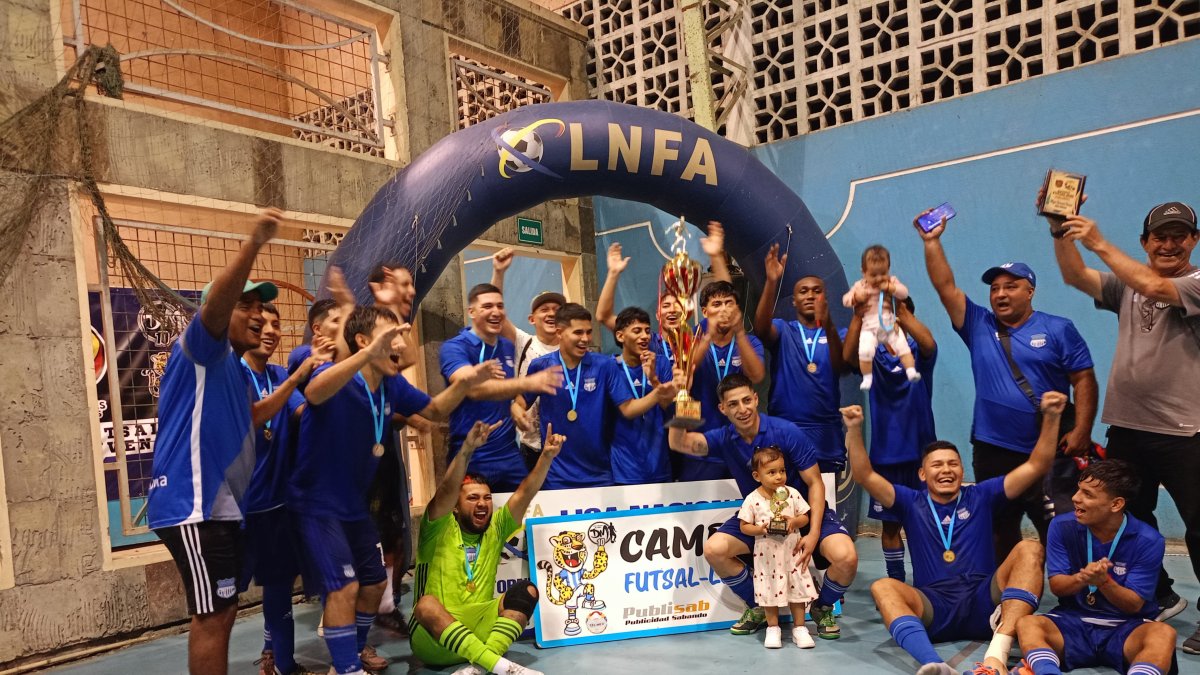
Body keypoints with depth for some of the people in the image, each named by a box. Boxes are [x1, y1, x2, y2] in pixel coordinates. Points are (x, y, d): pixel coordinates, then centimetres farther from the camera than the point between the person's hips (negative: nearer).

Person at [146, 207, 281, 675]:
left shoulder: (234, 370, 21)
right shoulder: (203, 350, -6)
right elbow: (213, 305, -28)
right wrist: (254, 243, -39)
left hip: (219, 505, 10)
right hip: (193, 504, -10)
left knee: (221, 613, 16)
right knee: (211, 615, -9)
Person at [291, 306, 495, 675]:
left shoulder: (393, 385, -4)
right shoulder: (334, 376, -24)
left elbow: (436, 410, 10)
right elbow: (313, 393, -49)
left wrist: (465, 383, -10)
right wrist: (369, 354, -62)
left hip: (354, 503, 8)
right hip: (317, 504, -8)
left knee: (375, 582, 17)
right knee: (344, 587, -14)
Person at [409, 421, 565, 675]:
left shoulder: (495, 528, 9)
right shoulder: (439, 530, -2)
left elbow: (525, 494, -4)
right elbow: (446, 491, -22)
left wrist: (547, 456, -20)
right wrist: (467, 449, -38)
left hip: (477, 631, 4)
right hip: (432, 642, -4)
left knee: (526, 591, -17)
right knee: (427, 604, -35)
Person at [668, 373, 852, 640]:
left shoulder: (787, 432, -19)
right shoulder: (724, 439, -8)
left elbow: (815, 483, -14)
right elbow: (678, 443, -23)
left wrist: (814, 534, -24)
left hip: (804, 511, -3)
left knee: (846, 558, -28)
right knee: (713, 550, -18)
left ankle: (822, 607, 8)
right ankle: (758, 606, 8)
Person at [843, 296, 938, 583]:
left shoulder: (919, 354, 0)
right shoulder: (874, 354, 2)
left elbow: (929, 344, -25)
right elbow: (847, 355, -20)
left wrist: (901, 310, -38)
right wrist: (859, 314, -34)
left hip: (920, 451, -1)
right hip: (886, 453, 1)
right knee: (890, 523, 10)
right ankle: (896, 582, 22)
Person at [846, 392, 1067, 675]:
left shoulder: (981, 496, 16)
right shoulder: (912, 503, 14)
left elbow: (1036, 467, 11)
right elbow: (865, 477, 2)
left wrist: (1050, 418, -1)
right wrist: (854, 430, -12)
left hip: (983, 602, 1)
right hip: (934, 609, -1)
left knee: (1029, 549, -21)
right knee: (883, 587, -28)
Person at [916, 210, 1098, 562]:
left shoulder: (1058, 330, 1)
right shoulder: (978, 326, 7)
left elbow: (1084, 380, -2)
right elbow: (945, 287, 1)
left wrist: (1081, 432, -11)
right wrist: (932, 241, -4)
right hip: (992, 451, 3)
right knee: (1001, 533, 13)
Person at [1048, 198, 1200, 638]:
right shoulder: (1127, 285, 10)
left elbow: (1154, 288, -24)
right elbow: (1074, 276, -1)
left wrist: (1099, 243, -23)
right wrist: (1061, 231, -14)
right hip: (1126, 425, 6)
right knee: (1132, 520, 16)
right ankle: (1160, 598, 33)